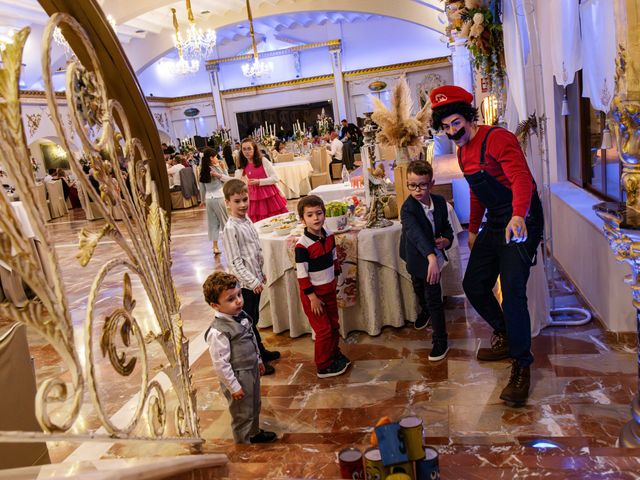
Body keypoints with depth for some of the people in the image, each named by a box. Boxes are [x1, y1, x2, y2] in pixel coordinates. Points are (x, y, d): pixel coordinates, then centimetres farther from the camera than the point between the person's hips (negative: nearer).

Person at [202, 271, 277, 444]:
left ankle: (254, 433, 53)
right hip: (238, 378, -8)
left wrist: (258, 360, 19)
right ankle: (244, 445, 37)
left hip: (252, 371, 8)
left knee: (254, 406, 28)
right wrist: (234, 387, -18)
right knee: (242, 414, 14)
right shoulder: (218, 332, -30)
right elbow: (220, 364, -25)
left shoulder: (241, 315, -4)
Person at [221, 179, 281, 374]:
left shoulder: (247, 220, 6)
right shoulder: (230, 229, -19)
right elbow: (235, 262, -20)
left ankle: (261, 351, 36)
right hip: (245, 283, -8)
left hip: (255, 280, 8)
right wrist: (253, 281, -20)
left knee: (254, 319, 22)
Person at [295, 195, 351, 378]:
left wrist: (335, 278, 16)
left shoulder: (329, 235, -3)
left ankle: (334, 353, 41)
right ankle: (323, 367, 18)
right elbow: (302, 274, -21)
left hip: (329, 289, 7)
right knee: (323, 330, 2)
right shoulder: (302, 245, -24)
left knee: (334, 324, 19)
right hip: (313, 292, -7)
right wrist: (312, 297, -18)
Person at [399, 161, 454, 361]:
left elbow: (446, 227, 0)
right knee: (419, 287, 27)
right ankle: (425, 310, 60)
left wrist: (446, 240, -23)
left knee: (433, 297, -1)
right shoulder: (408, 208, -31)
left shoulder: (440, 202, -16)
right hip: (417, 257, 0)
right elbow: (416, 234, -48)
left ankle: (440, 341, 11)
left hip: (434, 256, 1)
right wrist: (431, 258, -63)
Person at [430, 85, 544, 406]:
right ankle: (504, 336, 33)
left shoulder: (497, 139, -17)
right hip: (494, 225, 9)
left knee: (512, 292, -17)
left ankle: (522, 366, -2)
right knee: (473, 284, 9)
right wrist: (473, 229, 24)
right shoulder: (463, 152, 11)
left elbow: (521, 178, -32)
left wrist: (518, 216, -49)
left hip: (521, 223, -9)